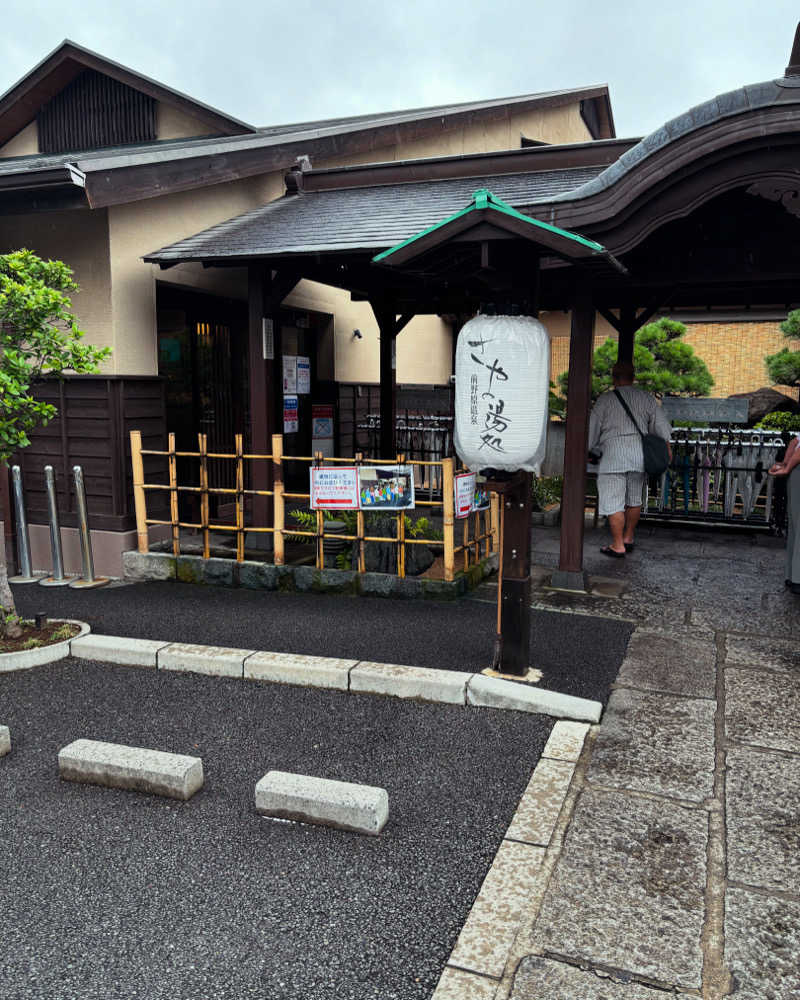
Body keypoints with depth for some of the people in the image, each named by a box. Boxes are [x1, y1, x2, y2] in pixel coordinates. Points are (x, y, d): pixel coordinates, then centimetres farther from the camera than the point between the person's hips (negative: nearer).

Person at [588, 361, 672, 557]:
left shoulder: (605, 400, -2)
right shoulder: (647, 398, 7)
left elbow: (592, 430, 3)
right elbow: (662, 427, 11)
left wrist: (591, 450, 18)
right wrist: (667, 449, 23)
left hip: (613, 456, -5)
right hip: (639, 455, 5)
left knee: (613, 502, 0)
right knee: (634, 500, 17)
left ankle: (618, 546, 2)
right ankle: (628, 539, 29)